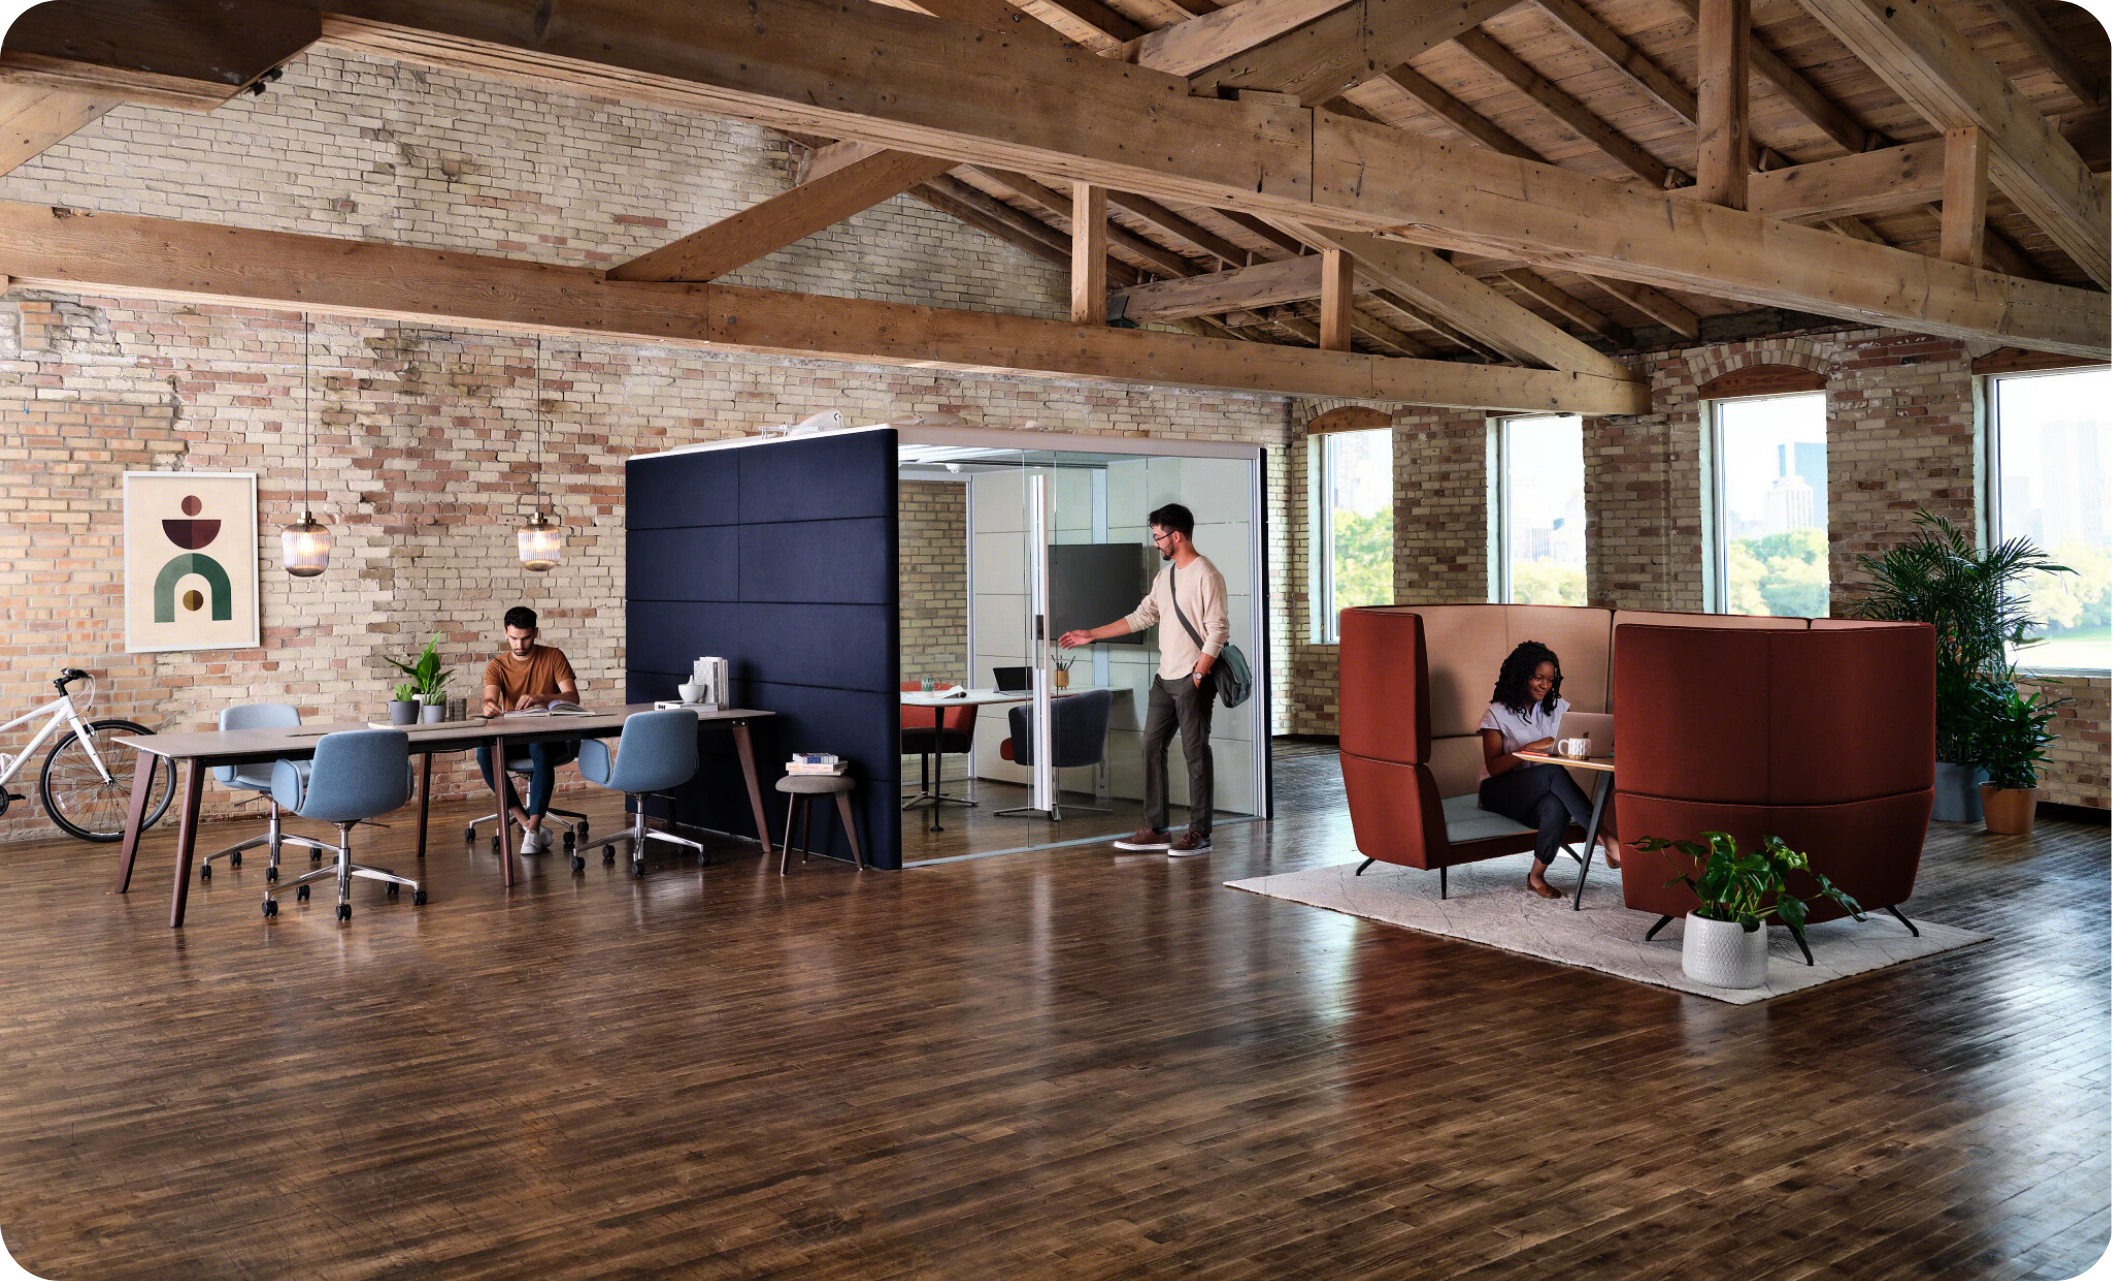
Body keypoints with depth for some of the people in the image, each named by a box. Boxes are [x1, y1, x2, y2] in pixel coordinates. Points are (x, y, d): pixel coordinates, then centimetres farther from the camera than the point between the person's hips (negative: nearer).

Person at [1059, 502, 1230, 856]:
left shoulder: (1206, 575, -10)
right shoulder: (1165, 576, 16)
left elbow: (1218, 631, -15)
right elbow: (1140, 617, 21)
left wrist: (1198, 675, -19)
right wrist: (1091, 635, 20)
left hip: (1193, 680, -9)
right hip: (1165, 678, 9)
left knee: (1196, 752, -4)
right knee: (1152, 747, 6)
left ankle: (1199, 834, 2)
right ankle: (1155, 830, 10)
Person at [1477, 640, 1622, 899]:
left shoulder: (1557, 707, 13)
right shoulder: (1498, 713, -1)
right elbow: (1494, 766, -10)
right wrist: (1531, 748, -21)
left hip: (1539, 793, 4)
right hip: (1500, 793, -4)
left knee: (1557, 806, -36)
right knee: (1554, 772, -35)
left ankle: (1537, 876, -22)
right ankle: (1604, 835, -37)